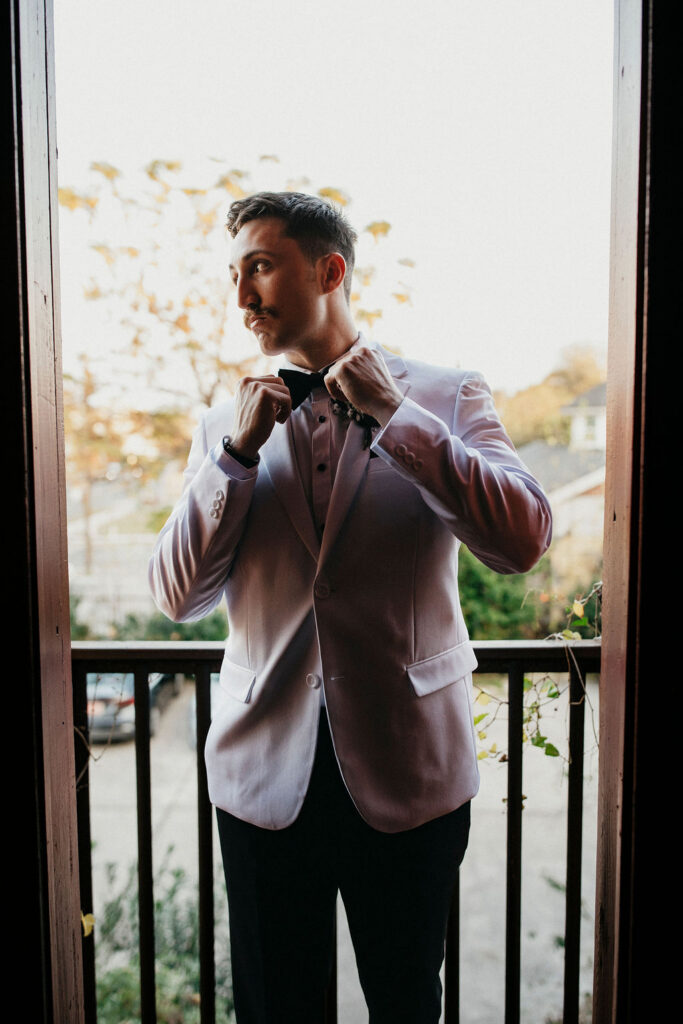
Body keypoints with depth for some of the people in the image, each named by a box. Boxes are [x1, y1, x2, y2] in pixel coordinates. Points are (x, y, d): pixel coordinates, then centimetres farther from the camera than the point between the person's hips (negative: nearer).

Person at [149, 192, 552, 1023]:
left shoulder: (447, 398, -3)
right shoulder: (225, 425, 4)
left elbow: (524, 541, -16)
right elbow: (177, 597, -3)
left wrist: (392, 416, -17)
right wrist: (237, 451, -14)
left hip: (407, 771, -1)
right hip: (266, 769, 2)